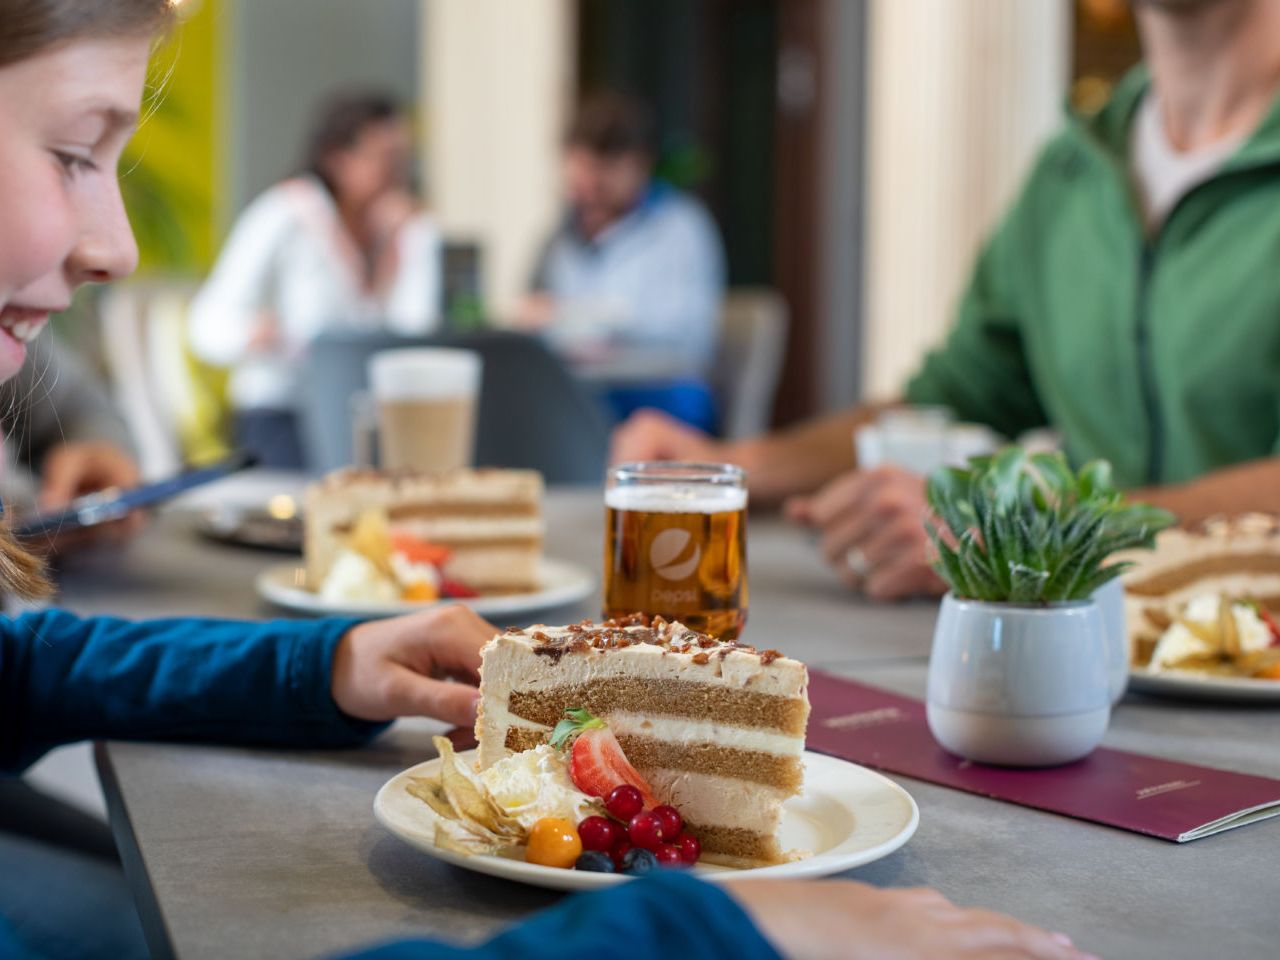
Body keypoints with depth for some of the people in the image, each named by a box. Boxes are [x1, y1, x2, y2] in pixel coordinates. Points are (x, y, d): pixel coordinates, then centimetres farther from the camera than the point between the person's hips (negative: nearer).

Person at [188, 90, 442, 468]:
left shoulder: (413, 226, 7)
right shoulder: (288, 213, -4)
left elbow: (413, 334, -7)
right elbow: (208, 325, -11)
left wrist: (397, 238, -12)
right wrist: (250, 335, -33)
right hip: (281, 411, -4)